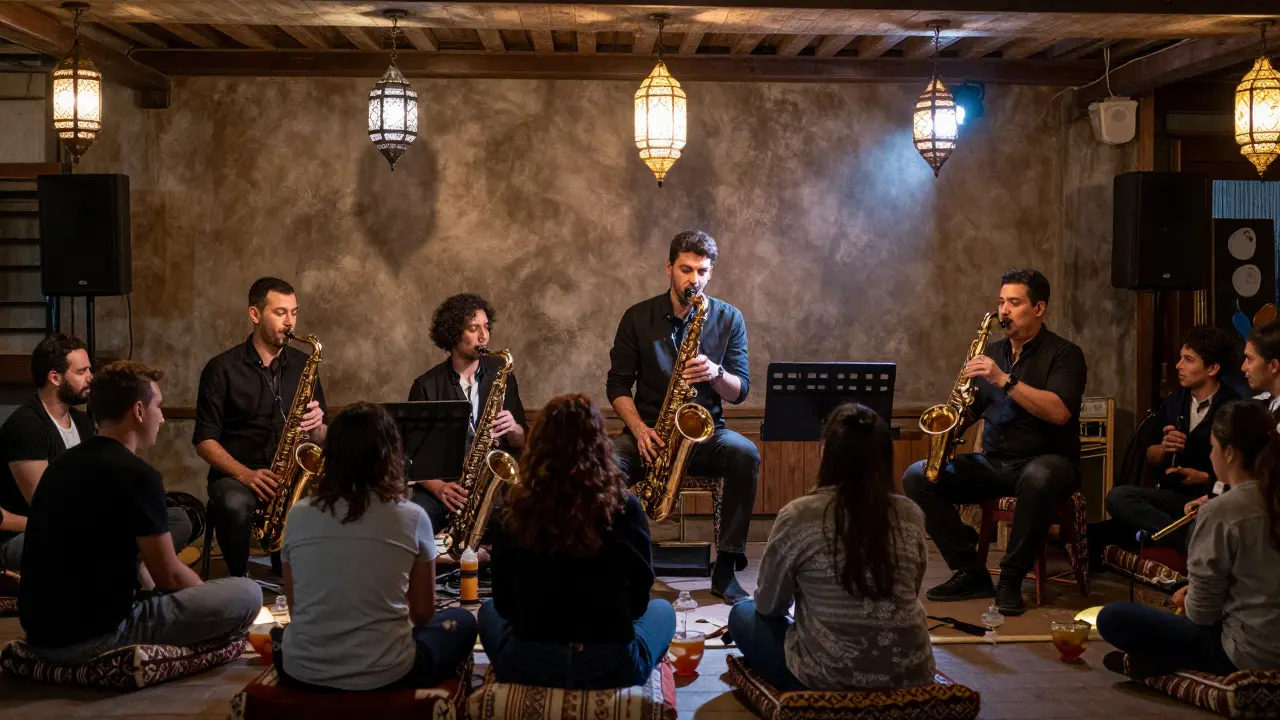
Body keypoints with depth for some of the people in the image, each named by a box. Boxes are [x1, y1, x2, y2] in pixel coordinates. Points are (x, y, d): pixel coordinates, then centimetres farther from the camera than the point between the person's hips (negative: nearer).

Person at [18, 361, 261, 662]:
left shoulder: (65, 463, 11)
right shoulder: (135, 474, -16)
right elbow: (169, 577, -8)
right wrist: (208, 600, 11)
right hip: (92, 635, -9)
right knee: (247, 594, -9)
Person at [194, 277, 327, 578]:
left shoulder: (302, 365, 10)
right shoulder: (222, 368, 0)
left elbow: (319, 439, 14)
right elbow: (204, 440, -3)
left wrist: (316, 427, -11)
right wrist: (245, 474, -18)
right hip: (236, 474, -2)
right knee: (235, 505, -37)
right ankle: (240, 581, -15)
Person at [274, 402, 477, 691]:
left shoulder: (298, 515, 0)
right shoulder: (411, 517, -6)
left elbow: (294, 609, 9)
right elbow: (423, 613, 5)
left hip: (301, 670, 3)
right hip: (383, 675, -3)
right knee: (462, 622, 25)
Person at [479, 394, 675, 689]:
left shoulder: (516, 508, -6)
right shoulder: (625, 507, -9)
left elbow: (504, 604, 5)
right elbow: (638, 600, 3)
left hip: (527, 667, 1)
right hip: (612, 666, -1)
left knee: (489, 612, 34)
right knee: (662, 610, 31)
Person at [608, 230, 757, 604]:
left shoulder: (728, 319, 3)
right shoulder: (638, 317, 2)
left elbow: (741, 390, 1)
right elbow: (617, 384, 3)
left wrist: (715, 373, -22)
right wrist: (639, 428, -14)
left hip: (705, 432, 0)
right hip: (649, 432, 0)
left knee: (746, 455, -32)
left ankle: (725, 570, -23)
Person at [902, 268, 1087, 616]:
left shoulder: (1064, 354, -4)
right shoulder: (993, 352, 14)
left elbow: (1059, 411, -22)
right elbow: (969, 411, 18)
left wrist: (1004, 380, -26)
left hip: (1044, 460, -6)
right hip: (992, 463, 6)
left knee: (1038, 480, -42)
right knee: (917, 477, -12)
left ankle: (1012, 580, -22)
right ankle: (971, 573, -9)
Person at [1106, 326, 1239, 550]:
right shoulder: (1172, 402, 13)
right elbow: (1150, 458, 20)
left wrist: (1205, 478, -14)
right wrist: (1164, 448, -2)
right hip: (1173, 496, 7)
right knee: (1117, 496, -26)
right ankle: (1194, 544, -33)